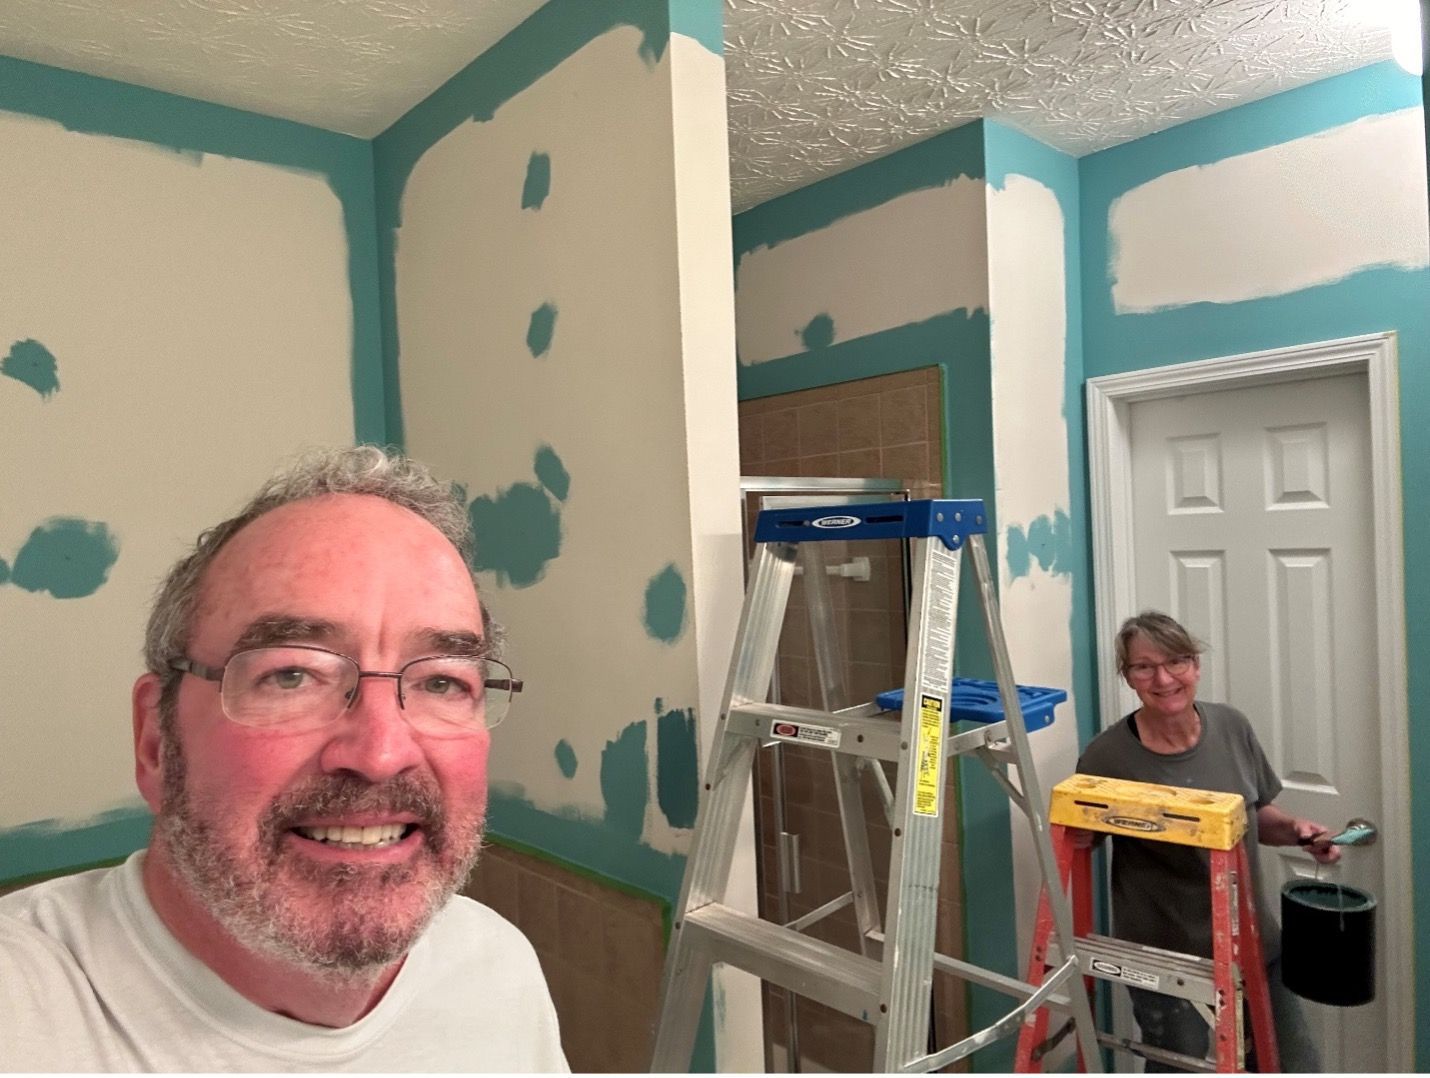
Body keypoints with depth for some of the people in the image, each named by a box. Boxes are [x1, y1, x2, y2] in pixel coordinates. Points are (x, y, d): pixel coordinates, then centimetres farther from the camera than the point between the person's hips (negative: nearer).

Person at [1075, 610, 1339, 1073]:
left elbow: (1257, 816, 9)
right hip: (1165, 953, -4)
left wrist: (1295, 829, -10)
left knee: (1295, 1064, 18)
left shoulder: (1232, 728, -6)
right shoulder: (1107, 757, -19)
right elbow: (1077, 841, -7)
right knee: (1179, 1065, 13)